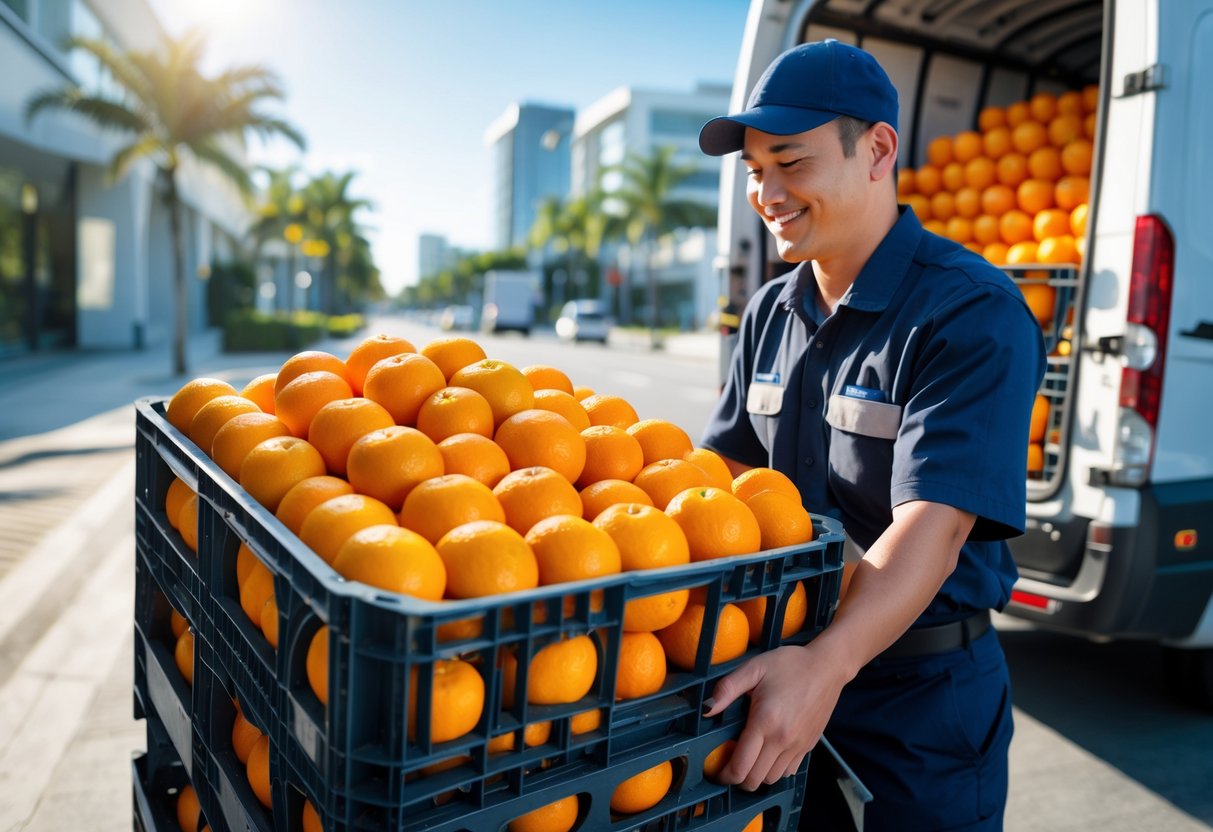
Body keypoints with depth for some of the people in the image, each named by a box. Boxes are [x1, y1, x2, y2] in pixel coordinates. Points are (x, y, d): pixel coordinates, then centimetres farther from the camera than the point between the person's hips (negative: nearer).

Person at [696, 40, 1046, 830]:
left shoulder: (976, 314, -19)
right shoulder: (770, 313, 3)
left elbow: (933, 526, -29)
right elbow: (723, 471, 5)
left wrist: (827, 662, -41)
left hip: (924, 703, -6)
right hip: (784, 667, 6)